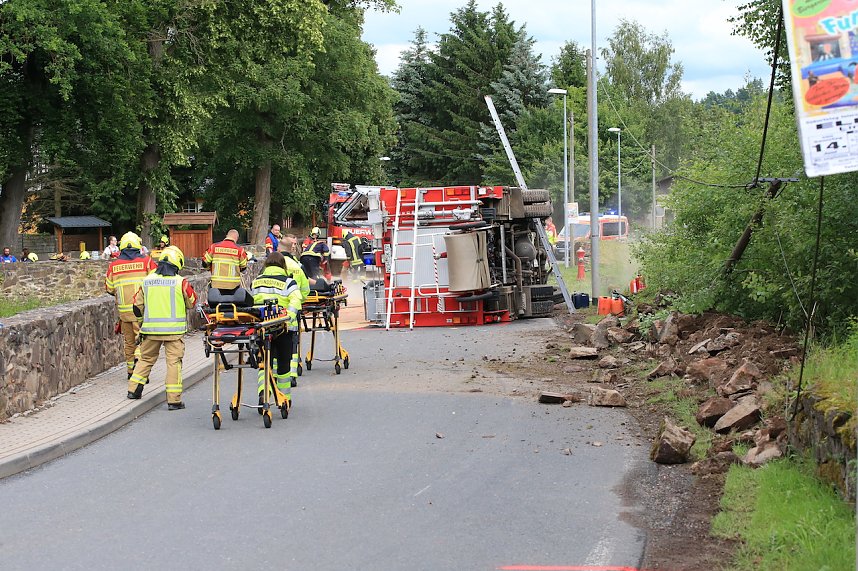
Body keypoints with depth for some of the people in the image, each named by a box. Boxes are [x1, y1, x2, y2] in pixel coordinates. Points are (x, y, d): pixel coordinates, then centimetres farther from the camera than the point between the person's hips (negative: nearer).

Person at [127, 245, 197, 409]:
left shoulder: (147, 281, 4)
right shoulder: (180, 282, -8)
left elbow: (138, 305, 12)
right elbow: (191, 302, 3)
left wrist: (143, 322, 28)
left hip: (151, 328, 3)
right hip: (173, 329, -3)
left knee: (146, 358, 20)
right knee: (174, 362, 0)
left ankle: (134, 389, 22)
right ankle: (174, 400, -1)